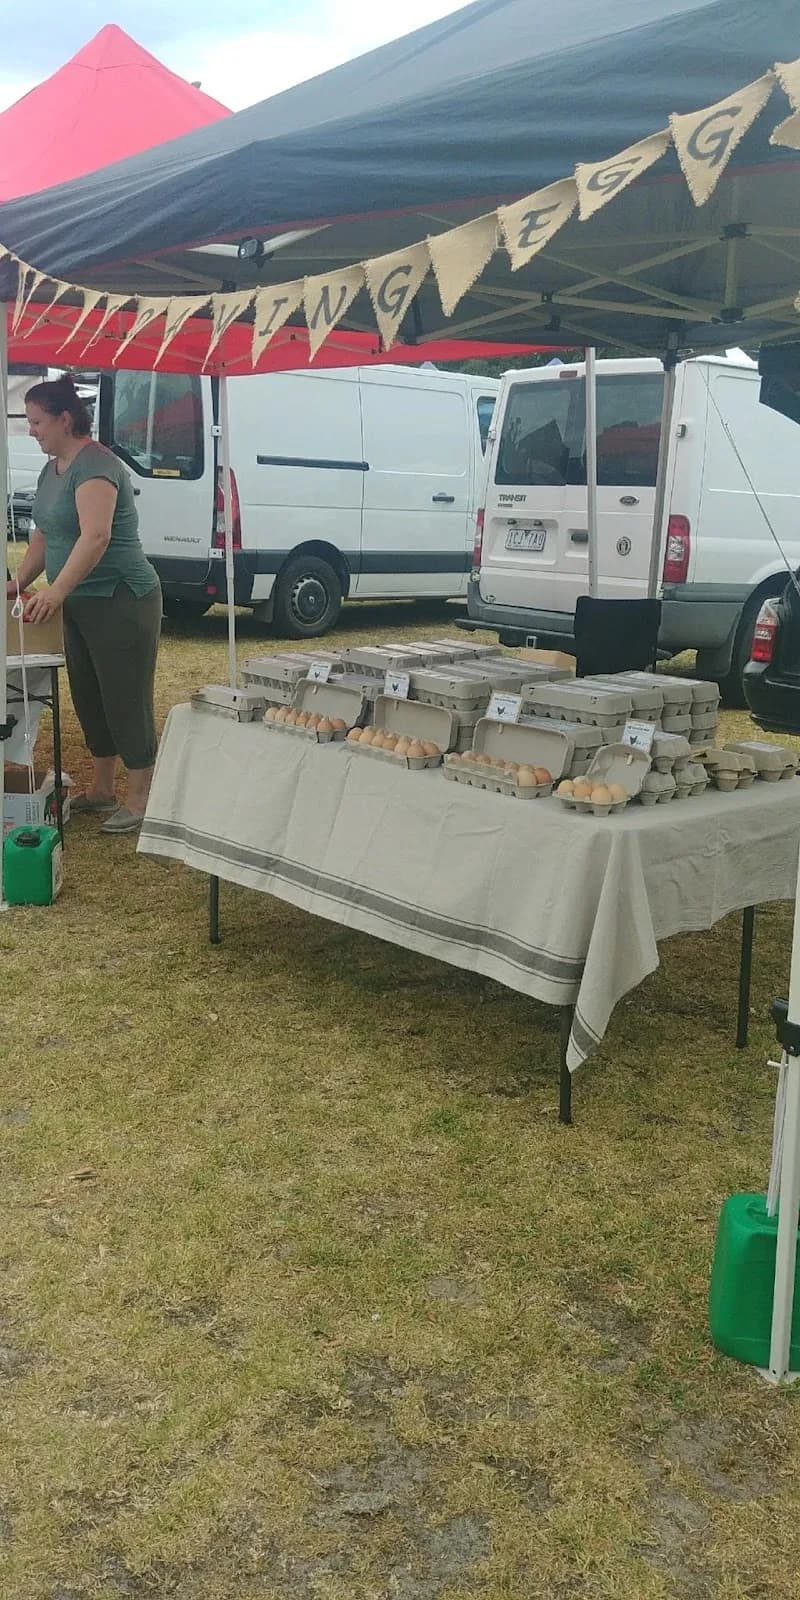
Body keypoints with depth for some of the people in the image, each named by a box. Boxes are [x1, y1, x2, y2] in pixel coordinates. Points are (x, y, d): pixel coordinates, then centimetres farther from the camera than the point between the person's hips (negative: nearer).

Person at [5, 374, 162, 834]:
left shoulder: (95, 465, -19)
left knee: (126, 700, -3)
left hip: (121, 603, -10)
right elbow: (45, 535, 20)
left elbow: (95, 536, -32)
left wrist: (57, 591, -39)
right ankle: (103, 791, 28)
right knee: (89, 697, 15)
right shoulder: (53, 468, 12)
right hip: (81, 604, 10)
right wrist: (20, 582, 10)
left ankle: (141, 800, 6)